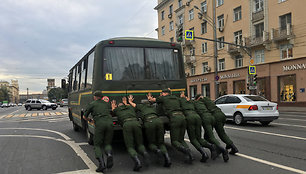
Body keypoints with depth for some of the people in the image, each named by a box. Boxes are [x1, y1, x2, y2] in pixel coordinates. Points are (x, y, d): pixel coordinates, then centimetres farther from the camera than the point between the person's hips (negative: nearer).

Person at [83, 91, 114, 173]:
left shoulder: (92, 104, 19)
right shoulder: (107, 104, 28)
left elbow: (84, 117, 26)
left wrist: (90, 120, 44)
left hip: (99, 124, -3)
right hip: (109, 122, 3)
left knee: (97, 145, 9)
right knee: (107, 144, 17)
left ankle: (101, 163, -12)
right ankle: (109, 155, -16)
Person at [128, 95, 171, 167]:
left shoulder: (141, 106, 26)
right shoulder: (153, 107, 34)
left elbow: (133, 104, 42)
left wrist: (130, 101, 63)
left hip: (149, 122, -3)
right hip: (158, 120, 3)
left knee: (151, 143, 13)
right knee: (161, 142, 10)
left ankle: (156, 150, -19)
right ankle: (166, 155, -17)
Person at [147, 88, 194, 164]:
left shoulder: (163, 98, 15)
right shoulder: (176, 98, 27)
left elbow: (152, 100, 29)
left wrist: (149, 98, 54)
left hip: (174, 118, -5)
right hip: (182, 117, 5)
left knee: (174, 141, 2)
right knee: (181, 139, 14)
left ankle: (185, 150, -25)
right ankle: (188, 151, -11)